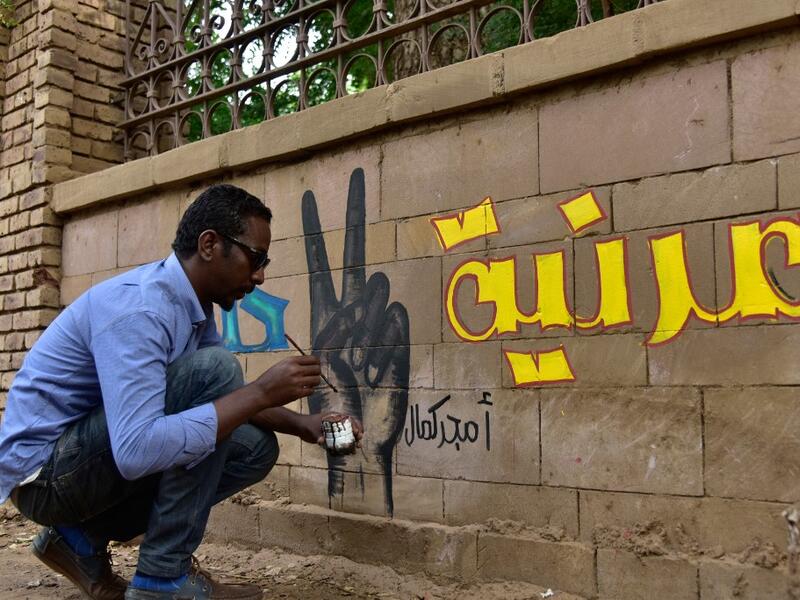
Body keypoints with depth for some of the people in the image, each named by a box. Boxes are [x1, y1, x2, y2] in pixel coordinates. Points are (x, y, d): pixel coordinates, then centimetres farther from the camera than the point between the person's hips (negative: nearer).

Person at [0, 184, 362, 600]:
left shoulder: (194, 305, 3)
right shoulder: (138, 307, -27)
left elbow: (227, 400, 15)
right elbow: (136, 451, -37)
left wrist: (300, 423, -1)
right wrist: (261, 392, -32)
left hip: (102, 449, 9)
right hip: (42, 469, -9)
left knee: (255, 447, 1)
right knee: (214, 370, -24)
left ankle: (85, 539, 8)